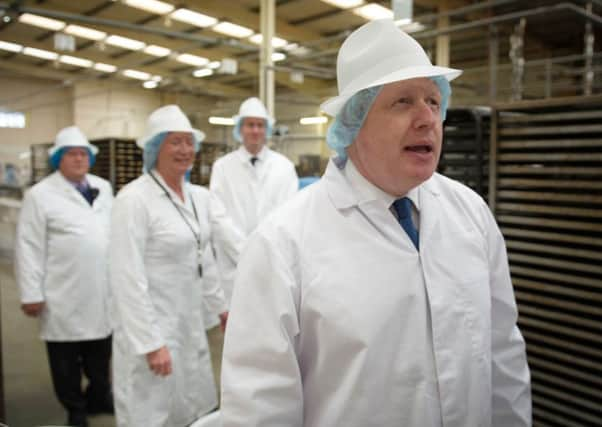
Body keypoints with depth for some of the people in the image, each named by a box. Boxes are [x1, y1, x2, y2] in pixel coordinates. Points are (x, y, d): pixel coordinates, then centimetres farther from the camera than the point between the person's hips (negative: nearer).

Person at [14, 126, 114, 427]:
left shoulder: (103, 188, 9)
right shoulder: (40, 194, -6)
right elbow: (29, 247, -8)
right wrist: (31, 294, -10)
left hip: (103, 291, 4)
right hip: (64, 297, -4)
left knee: (100, 352, 16)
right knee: (66, 358, 10)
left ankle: (99, 397, 38)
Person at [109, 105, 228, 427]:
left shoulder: (198, 197, 5)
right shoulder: (134, 199, -17)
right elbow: (128, 279, -19)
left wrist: (221, 306, 18)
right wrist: (150, 342, -19)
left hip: (190, 325, 7)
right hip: (152, 327, -6)